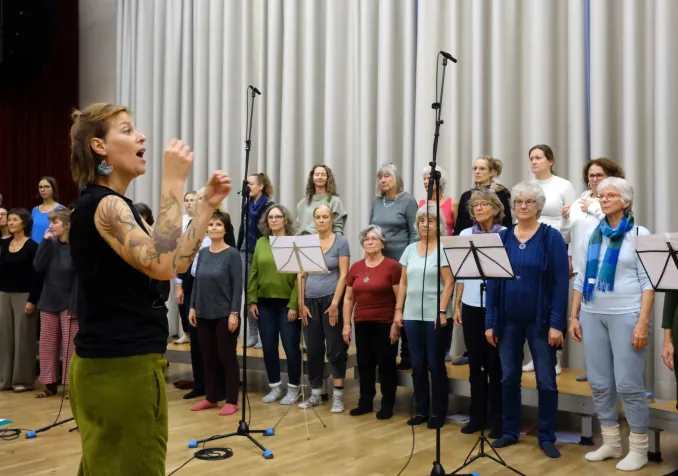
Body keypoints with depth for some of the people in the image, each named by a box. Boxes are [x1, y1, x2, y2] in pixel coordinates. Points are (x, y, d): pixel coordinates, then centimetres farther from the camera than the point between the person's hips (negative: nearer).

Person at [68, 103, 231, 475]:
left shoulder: (117, 205, 15)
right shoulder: (102, 204, -15)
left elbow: (176, 262, 12)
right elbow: (162, 264, -30)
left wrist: (208, 205, 6)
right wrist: (173, 182, -26)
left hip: (116, 362, 10)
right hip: (121, 367, -10)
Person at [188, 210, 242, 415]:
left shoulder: (232, 254, -8)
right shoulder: (202, 253, 8)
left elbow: (238, 286, -10)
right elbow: (196, 282, 12)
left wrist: (234, 313, -15)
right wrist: (193, 307, 8)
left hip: (224, 314, -5)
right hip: (204, 314, 5)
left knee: (227, 357, 2)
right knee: (208, 357, 12)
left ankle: (232, 401, 11)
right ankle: (211, 397, 24)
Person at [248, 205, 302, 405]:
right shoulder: (261, 243, 8)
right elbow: (253, 274, 8)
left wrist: (294, 304, -15)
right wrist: (251, 300, 1)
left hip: (287, 303, -4)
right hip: (265, 303, 4)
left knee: (291, 346, 2)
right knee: (268, 346, 9)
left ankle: (293, 388, 15)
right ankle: (275, 387, 22)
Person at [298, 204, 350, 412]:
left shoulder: (341, 242, -1)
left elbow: (343, 274, -7)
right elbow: (302, 275, 7)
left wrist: (335, 303, -13)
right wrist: (301, 303, 1)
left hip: (331, 299, -4)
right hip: (311, 300, 4)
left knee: (335, 348, -1)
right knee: (313, 348, 9)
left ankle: (338, 396, 5)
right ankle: (315, 394, 19)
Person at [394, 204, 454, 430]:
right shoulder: (410, 249, 11)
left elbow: (449, 283, -10)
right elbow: (403, 282, 13)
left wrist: (442, 312, -16)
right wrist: (398, 309, 7)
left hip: (435, 316, -5)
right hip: (412, 315, 5)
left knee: (435, 364, 2)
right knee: (417, 365, 9)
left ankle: (438, 412, 14)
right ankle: (421, 410, 20)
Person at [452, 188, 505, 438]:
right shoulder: (465, 235, 6)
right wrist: (456, 306, 8)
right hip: (471, 306, 4)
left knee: (495, 363, 4)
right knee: (475, 363, 11)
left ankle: (497, 419, 15)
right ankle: (477, 416, 22)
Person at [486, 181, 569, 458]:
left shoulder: (552, 237, -5)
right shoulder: (502, 238, 4)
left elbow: (561, 283, -9)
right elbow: (492, 281, 3)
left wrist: (557, 323, -15)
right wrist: (490, 321, -1)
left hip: (540, 320, -3)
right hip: (508, 320, 3)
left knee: (546, 380, 5)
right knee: (508, 377, 10)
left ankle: (547, 437, 18)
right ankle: (510, 432, 25)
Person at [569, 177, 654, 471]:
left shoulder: (639, 234, -1)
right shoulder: (591, 236, 12)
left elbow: (648, 281, -6)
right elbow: (580, 279, 13)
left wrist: (643, 322, -14)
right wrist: (574, 316, 8)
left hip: (626, 316, -5)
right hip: (592, 315, 5)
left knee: (628, 384, -2)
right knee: (599, 383, 8)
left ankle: (638, 448, 13)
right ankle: (610, 443, 22)